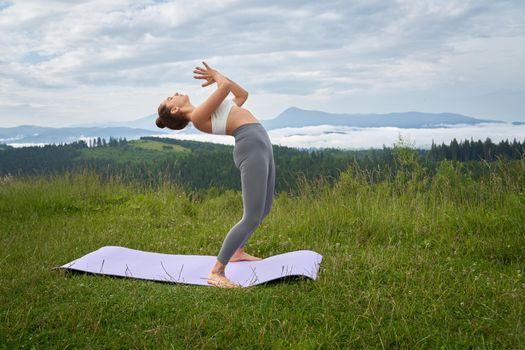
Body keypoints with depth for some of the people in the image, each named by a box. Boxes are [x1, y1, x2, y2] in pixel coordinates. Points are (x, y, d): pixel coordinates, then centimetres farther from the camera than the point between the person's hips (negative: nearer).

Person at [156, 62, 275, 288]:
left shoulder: (209, 114, 25)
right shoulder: (197, 117, -5)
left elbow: (242, 95, 30)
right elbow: (226, 88, -10)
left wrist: (218, 77, 28)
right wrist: (217, 75, 12)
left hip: (261, 147, 9)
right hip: (251, 149, -9)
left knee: (264, 209, 20)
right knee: (252, 217, -14)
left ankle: (237, 252, 38)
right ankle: (216, 272, -9)